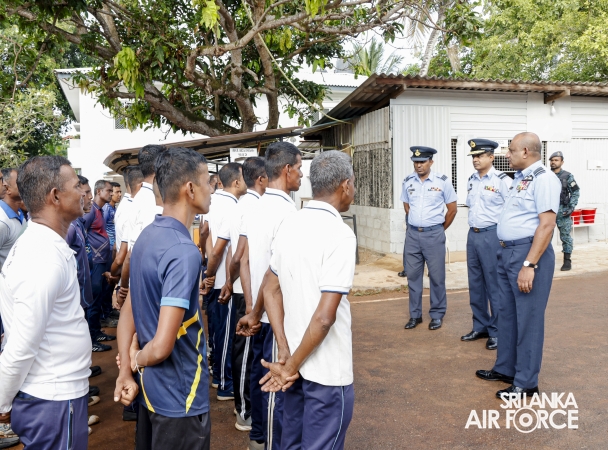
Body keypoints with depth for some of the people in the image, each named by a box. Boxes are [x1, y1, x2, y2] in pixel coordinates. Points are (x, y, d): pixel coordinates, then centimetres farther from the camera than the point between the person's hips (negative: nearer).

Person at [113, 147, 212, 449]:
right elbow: (161, 348, -31)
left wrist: (125, 370, 4)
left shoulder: (147, 236, 2)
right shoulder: (184, 251, -27)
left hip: (152, 387, 8)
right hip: (180, 396, -8)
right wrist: (138, 360, -10)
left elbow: (128, 311, 7)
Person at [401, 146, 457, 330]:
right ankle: (415, 314, 20)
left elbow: (452, 209, 1)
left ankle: (437, 315, 17)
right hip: (412, 234, 4)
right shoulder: (408, 182, 4)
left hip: (434, 235, -3)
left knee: (436, 276, 3)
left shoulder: (442, 182, -7)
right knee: (413, 275, 8)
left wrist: (440, 229, 7)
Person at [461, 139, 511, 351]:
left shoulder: (502, 180, -11)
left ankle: (496, 331, 14)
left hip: (492, 235, -7)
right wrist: (474, 226, 16)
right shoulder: (471, 180, 10)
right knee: (475, 284, 14)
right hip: (473, 234, 7)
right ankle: (480, 326, 27)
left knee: (494, 285, 1)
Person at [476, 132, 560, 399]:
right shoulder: (519, 178, 14)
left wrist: (529, 265, -24)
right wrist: (507, 253, 16)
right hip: (507, 252, 9)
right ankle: (505, 369, 32)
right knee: (507, 314, 17)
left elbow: (546, 226, -21)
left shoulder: (543, 179, -14)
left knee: (528, 319, 1)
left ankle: (526, 382, 13)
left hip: (529, 253, -9)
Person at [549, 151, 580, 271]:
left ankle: (567, 261, 8)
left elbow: (575, 192, -1)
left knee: (566, 236, 1)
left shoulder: (567, 176, 0)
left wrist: (571, 207, -10)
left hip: (563, 211, -3)